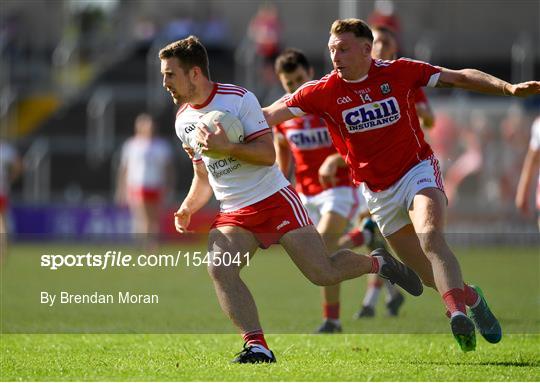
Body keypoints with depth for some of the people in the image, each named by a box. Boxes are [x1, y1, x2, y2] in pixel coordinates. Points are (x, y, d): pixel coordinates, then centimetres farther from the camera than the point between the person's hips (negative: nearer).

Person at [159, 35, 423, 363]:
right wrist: (187, 208, 3)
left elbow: (268, 154, -16)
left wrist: (225, 146, -29)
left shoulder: (238, 98, -12)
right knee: (218, 268, -24)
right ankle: (257, 346, -22)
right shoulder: (183, 120, 8)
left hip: (274, 198, -5)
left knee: (324, 273, -10)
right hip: (234, 214, 5)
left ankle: (378, 263, 21)